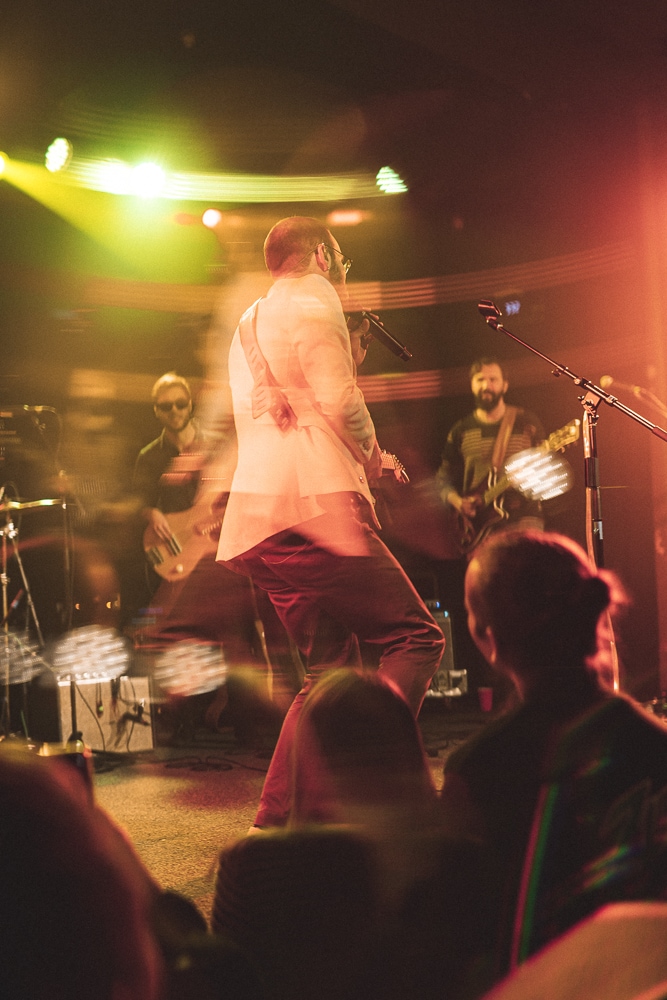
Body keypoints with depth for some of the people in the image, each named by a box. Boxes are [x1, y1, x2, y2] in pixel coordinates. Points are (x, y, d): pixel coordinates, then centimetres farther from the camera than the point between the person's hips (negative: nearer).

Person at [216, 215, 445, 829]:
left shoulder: (249, 325, 27)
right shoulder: (313, 300, -1)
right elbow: (339, 405, -13)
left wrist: (348, 360, 24)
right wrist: (371, 451, 5)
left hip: (256, 517, 9)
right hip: (312, 503, -9)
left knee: (331, 669, 14)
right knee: (418, 638, -5)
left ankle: (276, 818, 9)